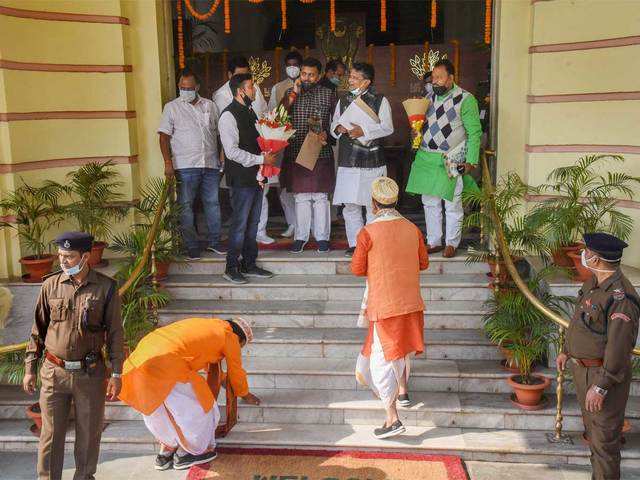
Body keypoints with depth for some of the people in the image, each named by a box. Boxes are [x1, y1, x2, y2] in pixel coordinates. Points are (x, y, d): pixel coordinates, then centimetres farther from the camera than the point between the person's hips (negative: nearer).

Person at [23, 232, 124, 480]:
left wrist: (116, 374, -4)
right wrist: (30, 368, 7)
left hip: (90, 374, -1)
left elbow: (115, 334, -3)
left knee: (89, 432, 12)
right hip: (54, 373, 1)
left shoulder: (106, 288, -6)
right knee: (51, 434, 9)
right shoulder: (51, 285, 0)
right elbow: (38, 330, 8)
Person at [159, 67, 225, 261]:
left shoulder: (210, 106, 12)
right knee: (186, 206, 0)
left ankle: (214, 241, 20)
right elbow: (164, 136, -1)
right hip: (185, 166, -3)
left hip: (211, 165, 3)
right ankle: (192, 246, 9)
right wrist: (168, 163, -11)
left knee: (213, 203, 8)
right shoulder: (171, 107, 3)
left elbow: (218, 134, 15)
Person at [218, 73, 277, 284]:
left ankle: (249, 264, 23)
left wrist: (267, 150, 4)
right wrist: (261, 159, -18)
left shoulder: (249, 112, 15)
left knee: (253, 221, 13)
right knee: (240, 223, -2)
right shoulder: (229, 115, -13)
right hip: (241, 177, -9)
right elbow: (233, 152, -19)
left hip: (255, 175, 9)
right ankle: (232, 267, 10)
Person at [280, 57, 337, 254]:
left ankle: (322, 237, 13)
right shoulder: (290, 93, 8)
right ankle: (301, 237, 16)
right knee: (300, 197, 7)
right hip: (296, 153, 1)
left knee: (320, 197, 3)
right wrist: (293, 94, -12)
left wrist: (326, 134, -13)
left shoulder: (328, 94, 5)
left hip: (321, 153, -1)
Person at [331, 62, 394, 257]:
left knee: (373, 205, 3)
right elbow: (333, 126, 17)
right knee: (350, 206, 4)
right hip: (347, 161, 3)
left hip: (372, 161, -3)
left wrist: (364, 131, -17)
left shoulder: (380, 101, 1)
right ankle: (355, 244, 14)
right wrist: (338, 128, -7)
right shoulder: (343, 101, 14)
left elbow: (387, 128, -7)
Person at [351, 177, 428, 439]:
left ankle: (393, 419, -1)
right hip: (411, 301, 6)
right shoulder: (412, 228, 0)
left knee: (381, 359, 1)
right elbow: (423, 262, 10)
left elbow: (357, 269, -7)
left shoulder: (368, 233, -15)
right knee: (401, 348, 28)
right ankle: (402, 391, 45)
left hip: (384, 304, -6)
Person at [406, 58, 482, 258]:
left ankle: (452, 243, 18)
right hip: (426, 158, 6)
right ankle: (433, 241, 22)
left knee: (452, 205, 4)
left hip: (450, 161, -6)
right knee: (429, 203, 10)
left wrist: (471, 161, -13)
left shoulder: (465, 99, -8)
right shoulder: (429, 97, 11)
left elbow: (474, 132, -8)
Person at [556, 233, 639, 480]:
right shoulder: (593, 283, 3)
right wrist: (566, 350, 23)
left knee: (604, 434, 3)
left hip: (605, 374, -10)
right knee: (592, 425, 24)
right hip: (582, 367, 10)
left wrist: (601, 386, -26)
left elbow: (619, 348, -27)